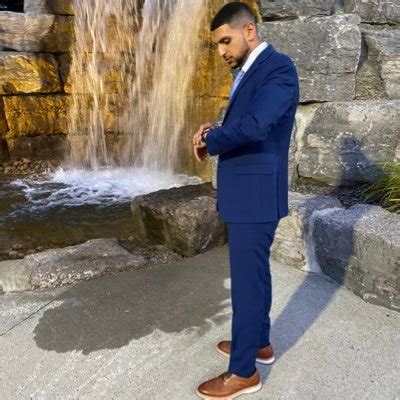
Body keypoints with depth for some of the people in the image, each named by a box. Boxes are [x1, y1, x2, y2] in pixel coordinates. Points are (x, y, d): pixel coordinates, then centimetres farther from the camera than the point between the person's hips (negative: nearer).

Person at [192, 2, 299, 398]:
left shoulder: (278, 67, -14)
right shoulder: (247, 72, 16)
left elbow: (254, 126, -29)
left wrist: (209, 140, -13)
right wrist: (214, 132, -1)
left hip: (255, 194, -10)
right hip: (243, 191, 10)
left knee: (247, 279, 0)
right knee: (254, 272, 19)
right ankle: (259, 342, 38)